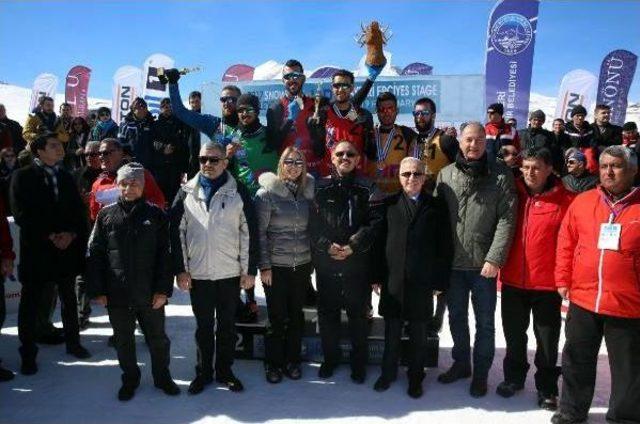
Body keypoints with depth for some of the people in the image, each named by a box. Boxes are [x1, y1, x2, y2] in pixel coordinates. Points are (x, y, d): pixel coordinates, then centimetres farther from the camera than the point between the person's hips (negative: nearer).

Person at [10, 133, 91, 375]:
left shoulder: (66, 177, 10)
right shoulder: (23, 177, -3)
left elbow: (78, 210, 8)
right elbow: (21, 214, -10)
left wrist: (71, 235, -9)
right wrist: (50, 236, -16)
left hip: (67, 247, 4)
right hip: (36, 248, -4)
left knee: (69, 299, 14)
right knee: (30, 303, 4)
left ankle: (73, 342, 28)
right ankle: (28, 353, 16)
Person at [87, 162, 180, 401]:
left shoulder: (155, 214, -2)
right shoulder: (106, 215, 2)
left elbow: (165, 255, -4)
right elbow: (95, 254, 3)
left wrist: (163, 289, -9)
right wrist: (97, 290, -1)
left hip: (150, 294, -1)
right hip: (117, 294, 1)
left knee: (157, 338, 13)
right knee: (124, 340, 16)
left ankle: (162, 377, 33)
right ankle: (130, 379, 36)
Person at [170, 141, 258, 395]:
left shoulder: (238, 192, -1)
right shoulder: (186, 193, 3)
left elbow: (249, 232, -2)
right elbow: (177, 232, 3)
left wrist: (249, 270, -5)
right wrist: (180, 269, -3)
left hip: (231, 272, -1)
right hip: (197, 273, 1)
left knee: (227, 324, 12)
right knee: (203, 325, 13)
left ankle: (225, 371, 28)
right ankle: (203, 372, 28)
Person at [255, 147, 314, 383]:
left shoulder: (308, 191, 4)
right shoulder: (267, 192, -7)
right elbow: (259, 231, -8)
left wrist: (313, 260, 9)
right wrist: (264, 266, -10)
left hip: (302, 265, 4)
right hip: (275, 266, -3)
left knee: (296, 315, 13)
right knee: (277, 318, 4)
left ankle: (292, 360, 30)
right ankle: (274, 363, 23)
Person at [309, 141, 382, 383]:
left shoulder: (366, 189, 3)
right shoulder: (321, 188, 4)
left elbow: (374, 223, -6)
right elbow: (313, 223, -2)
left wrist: (353, 246, -16)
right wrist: (327, 246, -15)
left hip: (357, 262, -1)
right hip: (326, 262, 1)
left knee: (358, 314, 8)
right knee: (327, 313, 11)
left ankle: (359, 361, 25)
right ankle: (330, 357, 30)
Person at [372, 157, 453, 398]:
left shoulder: (436, 207, 1)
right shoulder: (389, 204, 4)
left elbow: (445, 247, 1)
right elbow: (380, 241, 3)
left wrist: (440, 281, -2)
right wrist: (377, 276, 0)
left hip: (422, 282, -1)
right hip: (392, 279, 1)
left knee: (419, 334, 11)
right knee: (392, 331, 12)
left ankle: (415, 377, 28)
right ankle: (388, 372, 30)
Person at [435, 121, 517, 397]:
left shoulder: (501, 176, -4)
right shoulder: (445, 175, 4)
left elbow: (506, 220, -9)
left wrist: (495, 259, -16)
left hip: (484, 264, -2)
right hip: (452, 262, 3)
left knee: (484, 322, 11)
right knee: (456, 317, 17)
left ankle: (481, 372, 28)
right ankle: (461, 363, 37)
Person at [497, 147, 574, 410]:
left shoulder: (565, 200, -8)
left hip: (547, 282, -3)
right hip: (513, 280, 3)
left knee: (547, 339, 10)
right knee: (514, 334, 17)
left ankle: (547, 387, 28)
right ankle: (514, 376, 36)